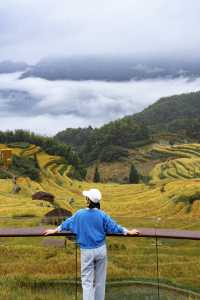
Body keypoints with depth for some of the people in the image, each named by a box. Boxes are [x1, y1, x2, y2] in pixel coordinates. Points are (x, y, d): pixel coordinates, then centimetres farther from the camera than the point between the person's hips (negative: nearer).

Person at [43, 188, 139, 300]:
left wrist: (54, 231, 21)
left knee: (87, 281, 4)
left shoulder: (80, 214, -8)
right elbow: (114, 226, -3)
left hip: (87, 251, -1)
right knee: (100, 280, 14)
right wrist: (129, 232, 10)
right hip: (101, 250, 1)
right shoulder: (102, 215, -8)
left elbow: (67, 223, 5)